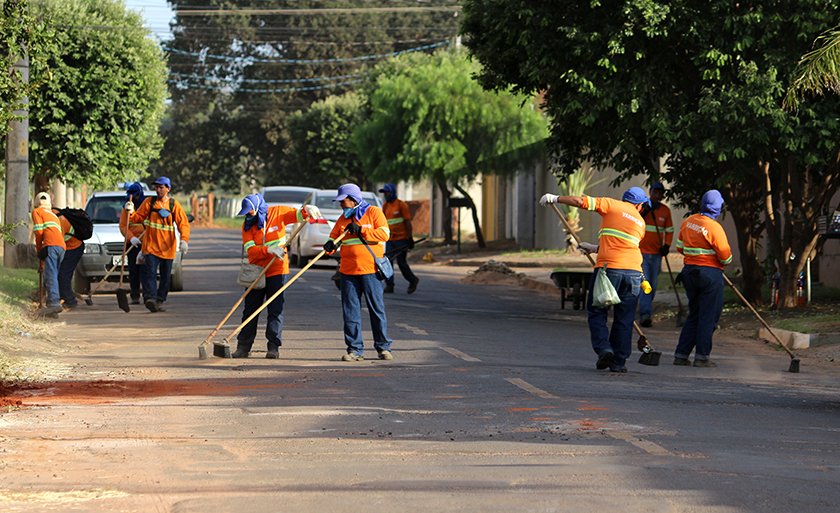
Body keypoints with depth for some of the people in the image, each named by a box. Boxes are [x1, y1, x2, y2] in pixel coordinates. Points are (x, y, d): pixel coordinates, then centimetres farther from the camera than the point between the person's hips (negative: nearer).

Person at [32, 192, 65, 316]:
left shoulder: (37, 211, 14)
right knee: (54, 276, 8)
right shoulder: (54, 215, 35)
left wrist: (38, 248, 12)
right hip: (62, 246, 7)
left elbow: (39, 231, 0)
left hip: (51, 244, -7)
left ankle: (54, 303, -30)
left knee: (50, 275, -17)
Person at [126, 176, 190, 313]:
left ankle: (160, 301, 17)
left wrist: (184, 240, -18)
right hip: (151, 244, -1)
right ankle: (151, 298, -27)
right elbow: (138, 217, 11)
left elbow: (183, 223, -3)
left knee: (165, 276, 7)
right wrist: (131, 212, -10)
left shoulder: (174, 204, 2)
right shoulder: (149, 202, 5)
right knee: (150, 272, -18)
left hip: (167, 247, 1)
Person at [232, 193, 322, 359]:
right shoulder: (247, 226, -2)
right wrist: (269, 250, -31)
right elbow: (250, 250, -14)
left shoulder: (277, 213, -3)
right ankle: (243, 347, 12)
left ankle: (274, 347, -2)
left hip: (277, 270, -2)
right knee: (250, 310, 4)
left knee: (275, 310, -4)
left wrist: (306, 210, -23)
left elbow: (298, 215, 1)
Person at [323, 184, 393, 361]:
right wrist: (330, 244, -12)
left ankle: (383, 347, 6)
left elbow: (384, 234, -9)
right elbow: (333, 237, 11)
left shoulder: (373, 212, 2)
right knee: (350, 310, 1)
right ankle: (355, 349, 6)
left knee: (376, 308, -2)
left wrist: (360, 230, -15)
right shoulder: (343, 219, 17)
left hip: (370, 269, -5)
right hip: (348, 270, 5)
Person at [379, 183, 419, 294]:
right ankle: (389, 286, 1)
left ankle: (413, 280, 17)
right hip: (390, 239, 6)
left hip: (401, 239, -6)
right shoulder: (385, 206, 13)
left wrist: (410, 238, -11)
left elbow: (408, 222, -8)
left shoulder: (402, 205, -6)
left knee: (401, 262, -5)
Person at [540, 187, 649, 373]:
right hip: (633, 271, 3)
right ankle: (619, 362, 7)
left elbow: (581, 201, -1)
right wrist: (596, 248, 35)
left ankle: (604, 349, -8)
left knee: (597, 312, 9)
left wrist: (555, 198, 10)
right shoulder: (640, 222, 20)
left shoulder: (612, 205, 6)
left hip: (609, 267, -3)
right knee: (624, 319, 8)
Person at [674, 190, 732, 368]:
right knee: (708, 316, 1)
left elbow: (680, 247, 16)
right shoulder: (714, 227, -16)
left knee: (694, 315, 15)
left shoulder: (687, 222, 5)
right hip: (710, 273, -7)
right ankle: (701, 356, 0)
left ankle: (681, 354, 11)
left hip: (689, 271, 7)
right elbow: (726, 258, -13)